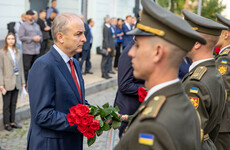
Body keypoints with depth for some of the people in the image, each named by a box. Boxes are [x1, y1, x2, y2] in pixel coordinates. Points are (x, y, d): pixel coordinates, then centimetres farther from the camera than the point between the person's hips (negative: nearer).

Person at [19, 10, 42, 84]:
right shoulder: (23, 25, 0)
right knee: (26, 68, -7)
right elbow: (21, 37, -9)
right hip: (27, 51, -6)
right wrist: (32, 38, -13)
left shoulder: (37, 25, 18)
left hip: (36, 50, 6)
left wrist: (39, 38, -3)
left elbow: (40, 35, 21)